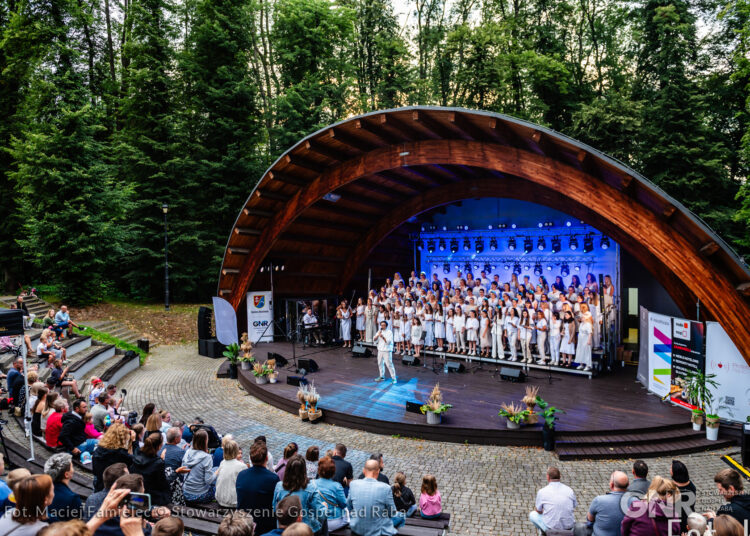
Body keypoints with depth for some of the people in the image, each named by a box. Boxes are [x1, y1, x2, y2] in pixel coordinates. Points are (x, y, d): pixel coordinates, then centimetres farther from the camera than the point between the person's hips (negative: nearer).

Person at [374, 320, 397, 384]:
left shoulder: (389, 332, -8)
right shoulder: (379, 331, 9)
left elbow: (388, 342, -16)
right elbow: (374, 340, 2)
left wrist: (383, 337, -27)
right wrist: (378, 335, -15)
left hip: (387, 351, -6)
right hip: (380, 350, 6)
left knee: (389, 364, -9)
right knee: (380, 363, 14)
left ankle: (393, 378, -3)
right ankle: (382, 376, 29)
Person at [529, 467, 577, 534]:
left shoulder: (542, 492, -11)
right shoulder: (570, 490, -4)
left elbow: (538, 511, 5)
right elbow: (574, 507, 14)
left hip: (551, 528, -3)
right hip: (569, 528, 4)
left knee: (532, 514, 23)